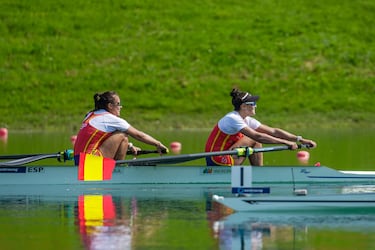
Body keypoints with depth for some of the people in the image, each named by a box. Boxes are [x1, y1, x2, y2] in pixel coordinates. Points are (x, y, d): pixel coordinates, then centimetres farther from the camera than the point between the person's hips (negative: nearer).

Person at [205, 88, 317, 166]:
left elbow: (273, 131, 6)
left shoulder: (247, 120, 8)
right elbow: (257, 136, -28)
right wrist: (286, 142, -26)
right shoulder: (233, 119, -19)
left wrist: (300, 140, 0)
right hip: (217, 162, -9)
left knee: (256, 142, 10)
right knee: (254, 140, -9)